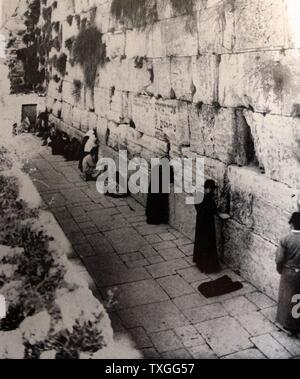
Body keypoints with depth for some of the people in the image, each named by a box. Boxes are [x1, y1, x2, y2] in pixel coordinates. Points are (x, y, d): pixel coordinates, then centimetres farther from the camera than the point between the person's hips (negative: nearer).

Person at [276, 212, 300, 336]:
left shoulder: (285, 240, -17)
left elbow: (279, 259, -14)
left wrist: (280, 270, 4)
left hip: (289, 273, -2)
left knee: (288, 300, 13)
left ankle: (289, 325, 24)